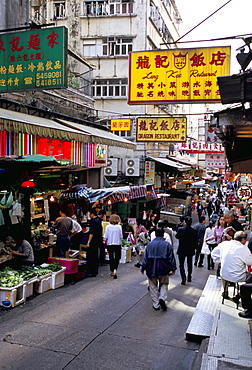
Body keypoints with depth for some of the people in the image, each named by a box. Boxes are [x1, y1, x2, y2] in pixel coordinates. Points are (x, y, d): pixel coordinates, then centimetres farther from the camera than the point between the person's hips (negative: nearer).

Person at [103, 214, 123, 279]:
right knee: (117, 258, 5)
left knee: (111, 258, 15)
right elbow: (121, 236, -4)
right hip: (117, 244, -1)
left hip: (110, 244, 1)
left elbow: (105, 237, -5)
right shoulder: (119, 227, -8)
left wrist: (105, 243, 10)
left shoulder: (108, 227, -8)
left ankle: (112, 271, 25)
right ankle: (115, 269, -17)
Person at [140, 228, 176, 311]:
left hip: (151, 269, 1)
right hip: (163, 269, -1)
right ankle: (162, 298, -8)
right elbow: (171, 258, -3)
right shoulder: (167, 244, -3)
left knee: (153, 286, 11)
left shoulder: (149, 244, 0)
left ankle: (156, 305, 12)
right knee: (164, 284, 16)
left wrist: (143, 268, 8)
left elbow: (145, 257, 1)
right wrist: (173, 268, 5)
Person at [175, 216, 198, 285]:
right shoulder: (194, 231, -11)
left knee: (181, 264, 4)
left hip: (182, 250, -3)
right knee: (189, 264, 20)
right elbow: (195, 242, -6)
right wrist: (193, 248, 10)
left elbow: (177, 236, 1)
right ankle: (189, 277, 32)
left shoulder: (181, 229, -16)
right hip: (190, 251, 3)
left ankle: (183, 279, -10)